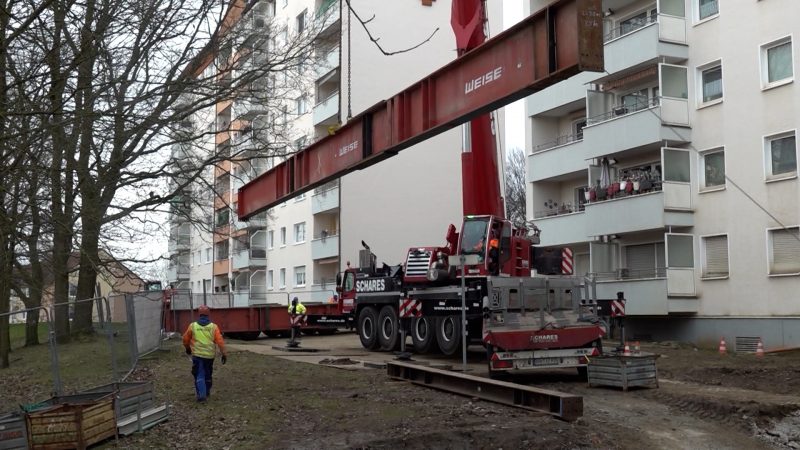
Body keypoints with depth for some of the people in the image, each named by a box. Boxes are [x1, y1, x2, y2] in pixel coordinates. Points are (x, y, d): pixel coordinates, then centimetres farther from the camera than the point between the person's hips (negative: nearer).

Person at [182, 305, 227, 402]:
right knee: (208, 375, 20)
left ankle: (201, 394, -12)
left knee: (199, 375, 1)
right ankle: (207, 392, 34)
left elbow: (186, 339, 7)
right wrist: (224, 354, -5)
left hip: (197, 355, -2)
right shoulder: (213, 327, -4)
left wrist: (188, 348, 26)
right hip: (209, 355, 2)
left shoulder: (193, 326, -3)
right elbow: (220, 341, -9)